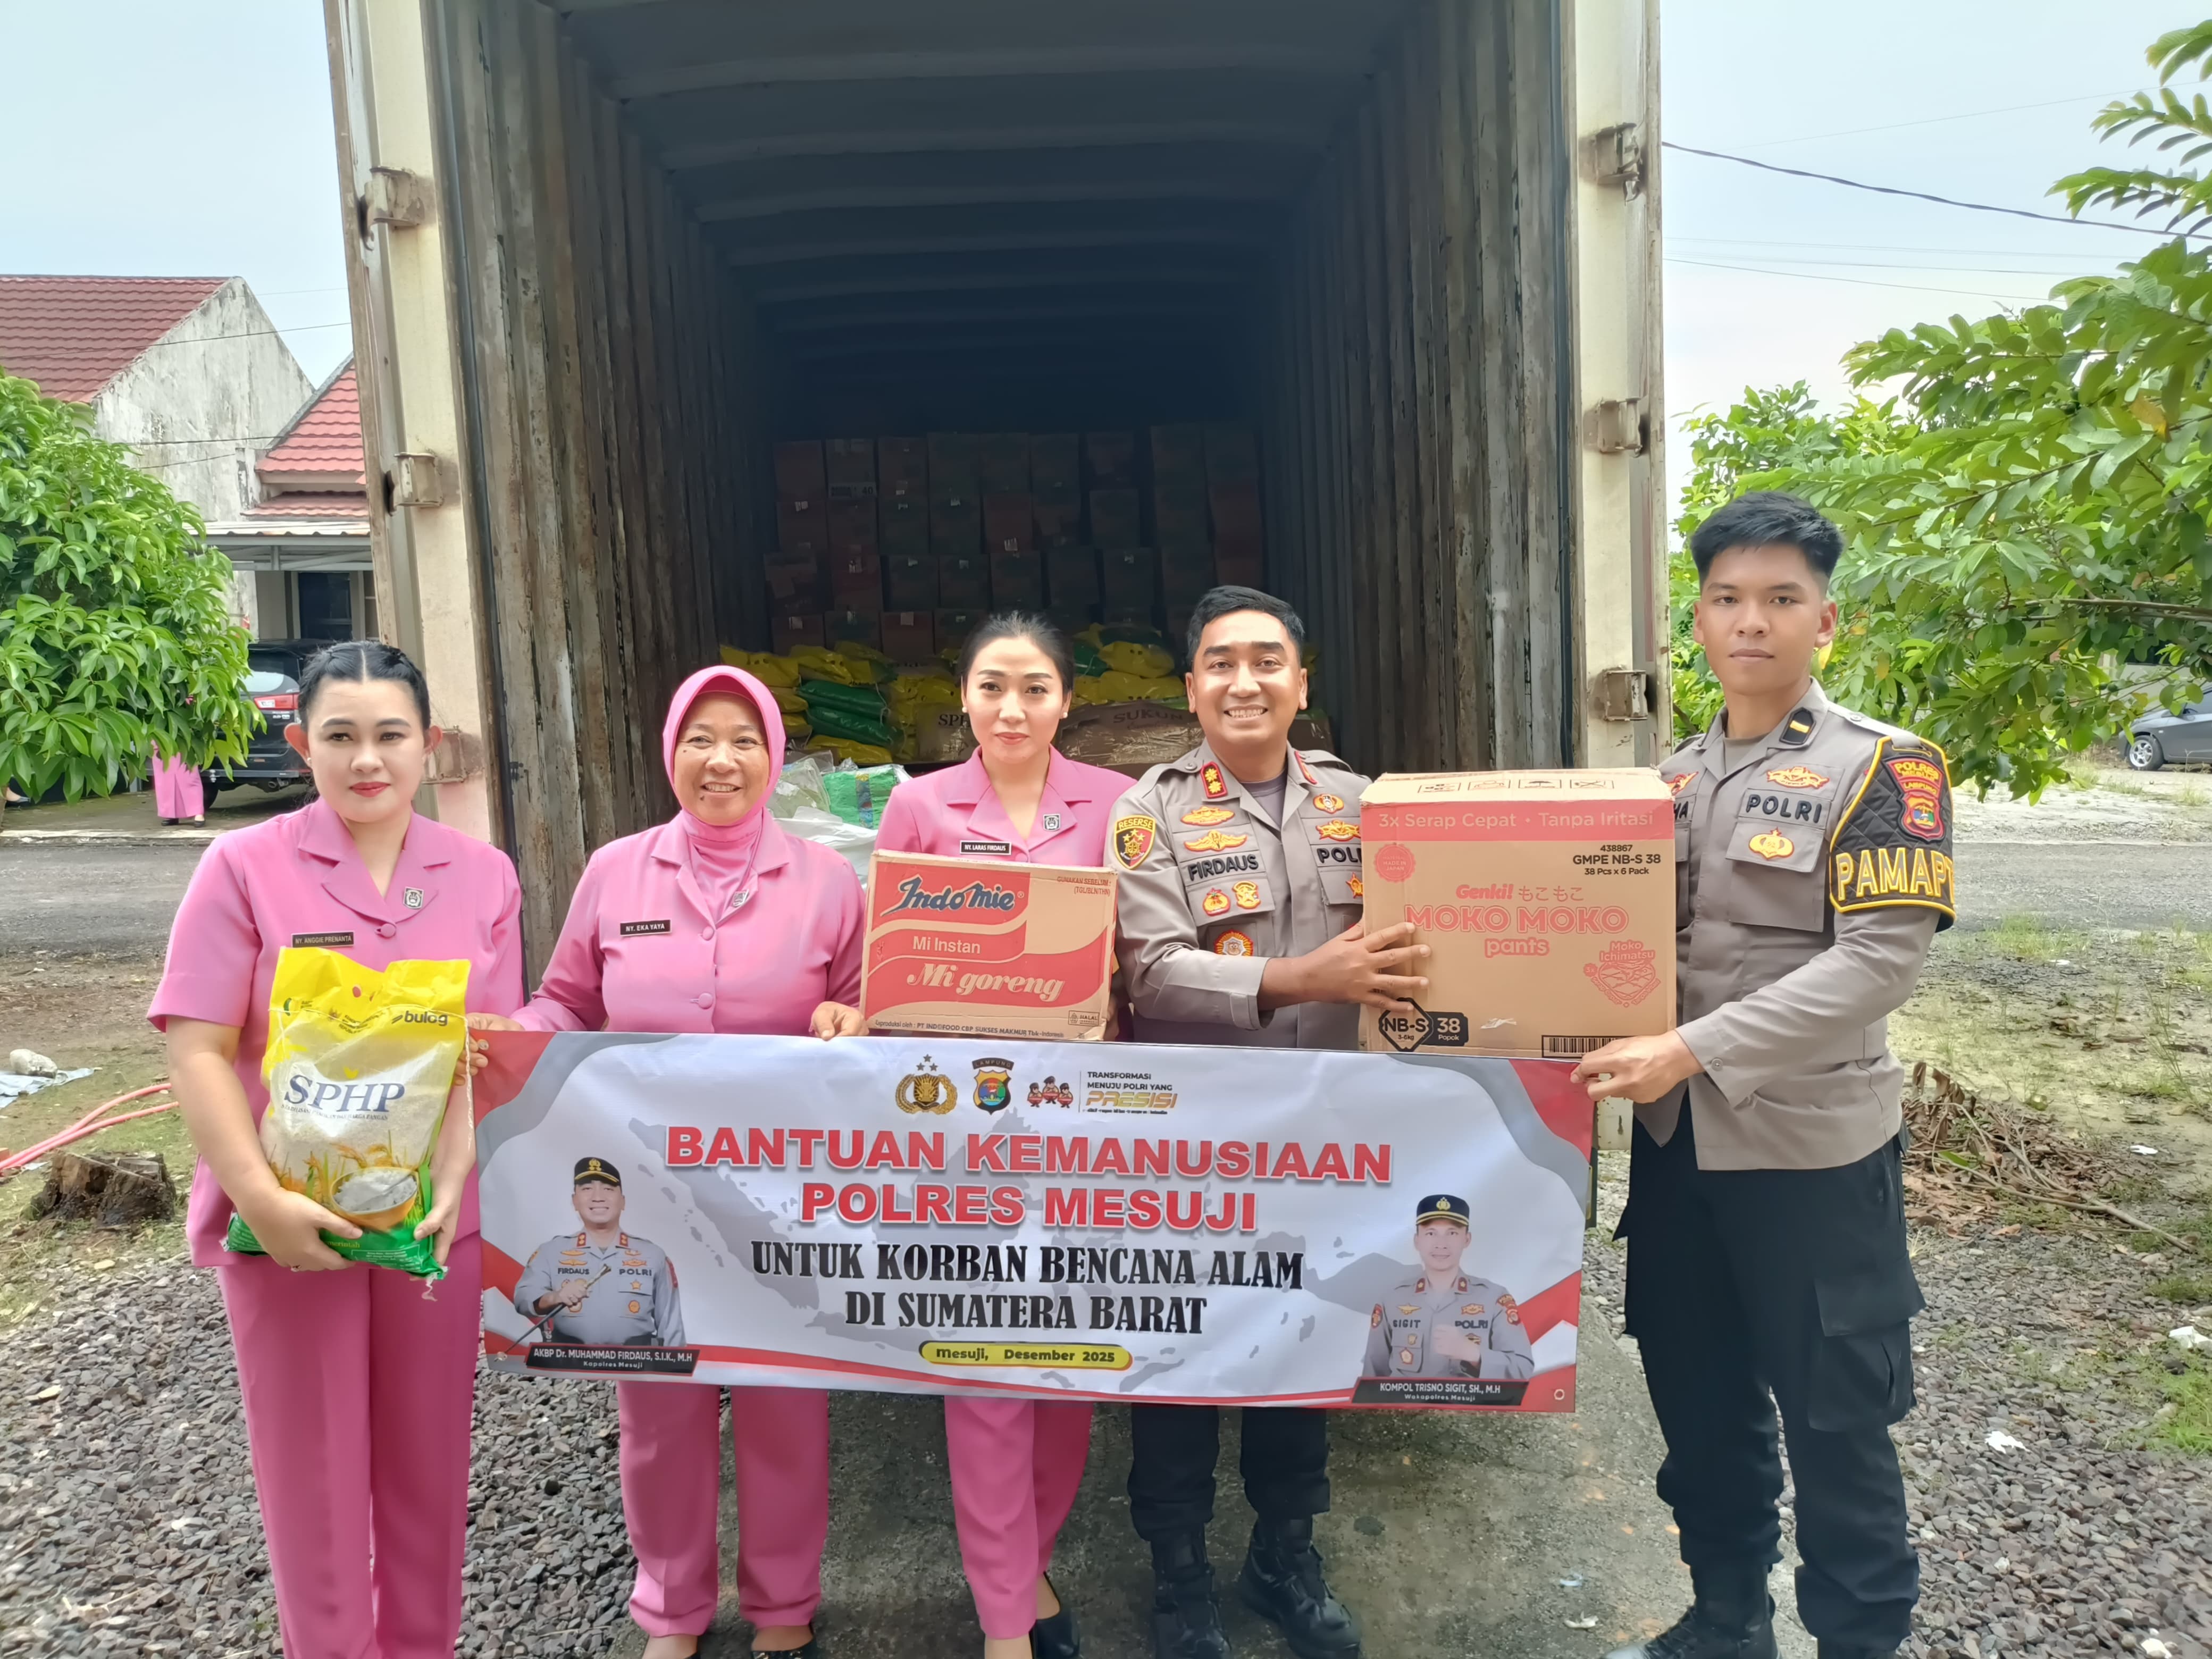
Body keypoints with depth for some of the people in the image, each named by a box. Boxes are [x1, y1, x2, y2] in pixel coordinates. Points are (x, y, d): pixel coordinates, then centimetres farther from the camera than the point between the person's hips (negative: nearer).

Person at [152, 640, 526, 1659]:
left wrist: (451, 1187, -13)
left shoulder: (483, 877, 1)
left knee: (429, 1458, 15)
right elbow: (198, 1054, -10)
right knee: (311, 1468, 10)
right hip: (287, 1221, -2)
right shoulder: (244, 868, -6)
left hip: (431, 1216, 2)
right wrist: (263, 1202, -19)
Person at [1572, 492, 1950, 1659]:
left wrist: (1693, 1050, -25)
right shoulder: (1673, 778, 9)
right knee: (1696, 1401, 17)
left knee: (1834, 1421, 8)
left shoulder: (1881, 767, -9)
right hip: (1675, 1140, 6)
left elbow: (1880, 961, -19)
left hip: (1813, 1148, -6)